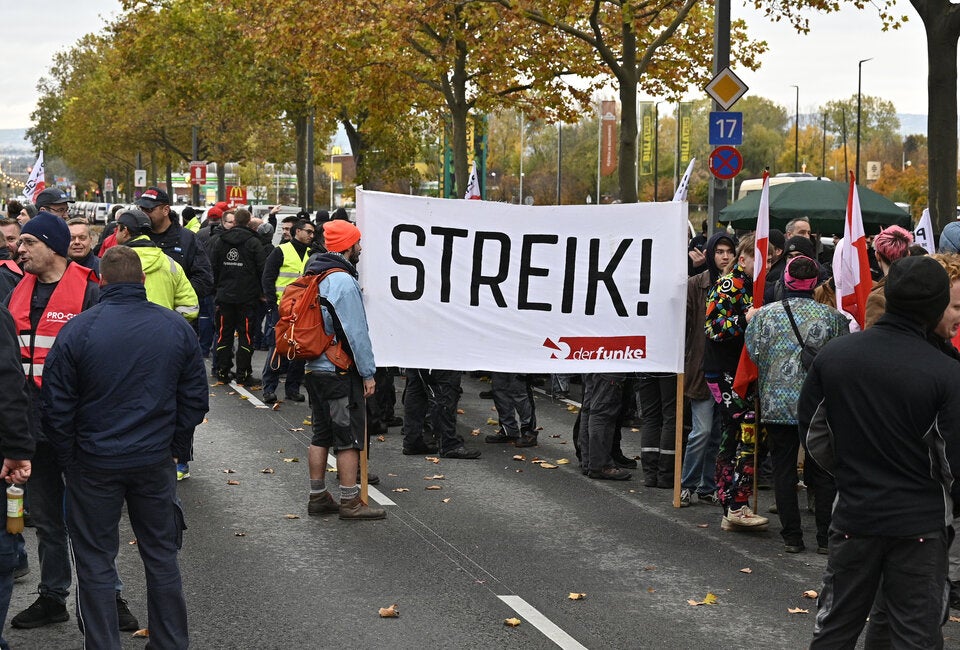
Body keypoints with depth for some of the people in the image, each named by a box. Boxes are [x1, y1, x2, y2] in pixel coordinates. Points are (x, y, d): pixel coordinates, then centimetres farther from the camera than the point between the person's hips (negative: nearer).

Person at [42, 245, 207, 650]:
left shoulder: (77, 330, -11)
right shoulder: (177, 328, -3)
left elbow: (57, 408, -7)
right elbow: (195, 399, 4)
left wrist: (68, 460, 5)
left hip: (94, 464, -2)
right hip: (156, 461, 3)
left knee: (95, 563, 8)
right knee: (161, 556, 15)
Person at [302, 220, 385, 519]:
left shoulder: (314, 276, 12)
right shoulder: (343, 281, -17)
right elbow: (356, 332, -19)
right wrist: (368, 373, -13)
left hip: (315, 368, 9)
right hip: (340, 372, -9)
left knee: (321, 434, 14)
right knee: (350, 438, -2)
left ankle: (318, 496, 19)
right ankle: (350, 502, 1)